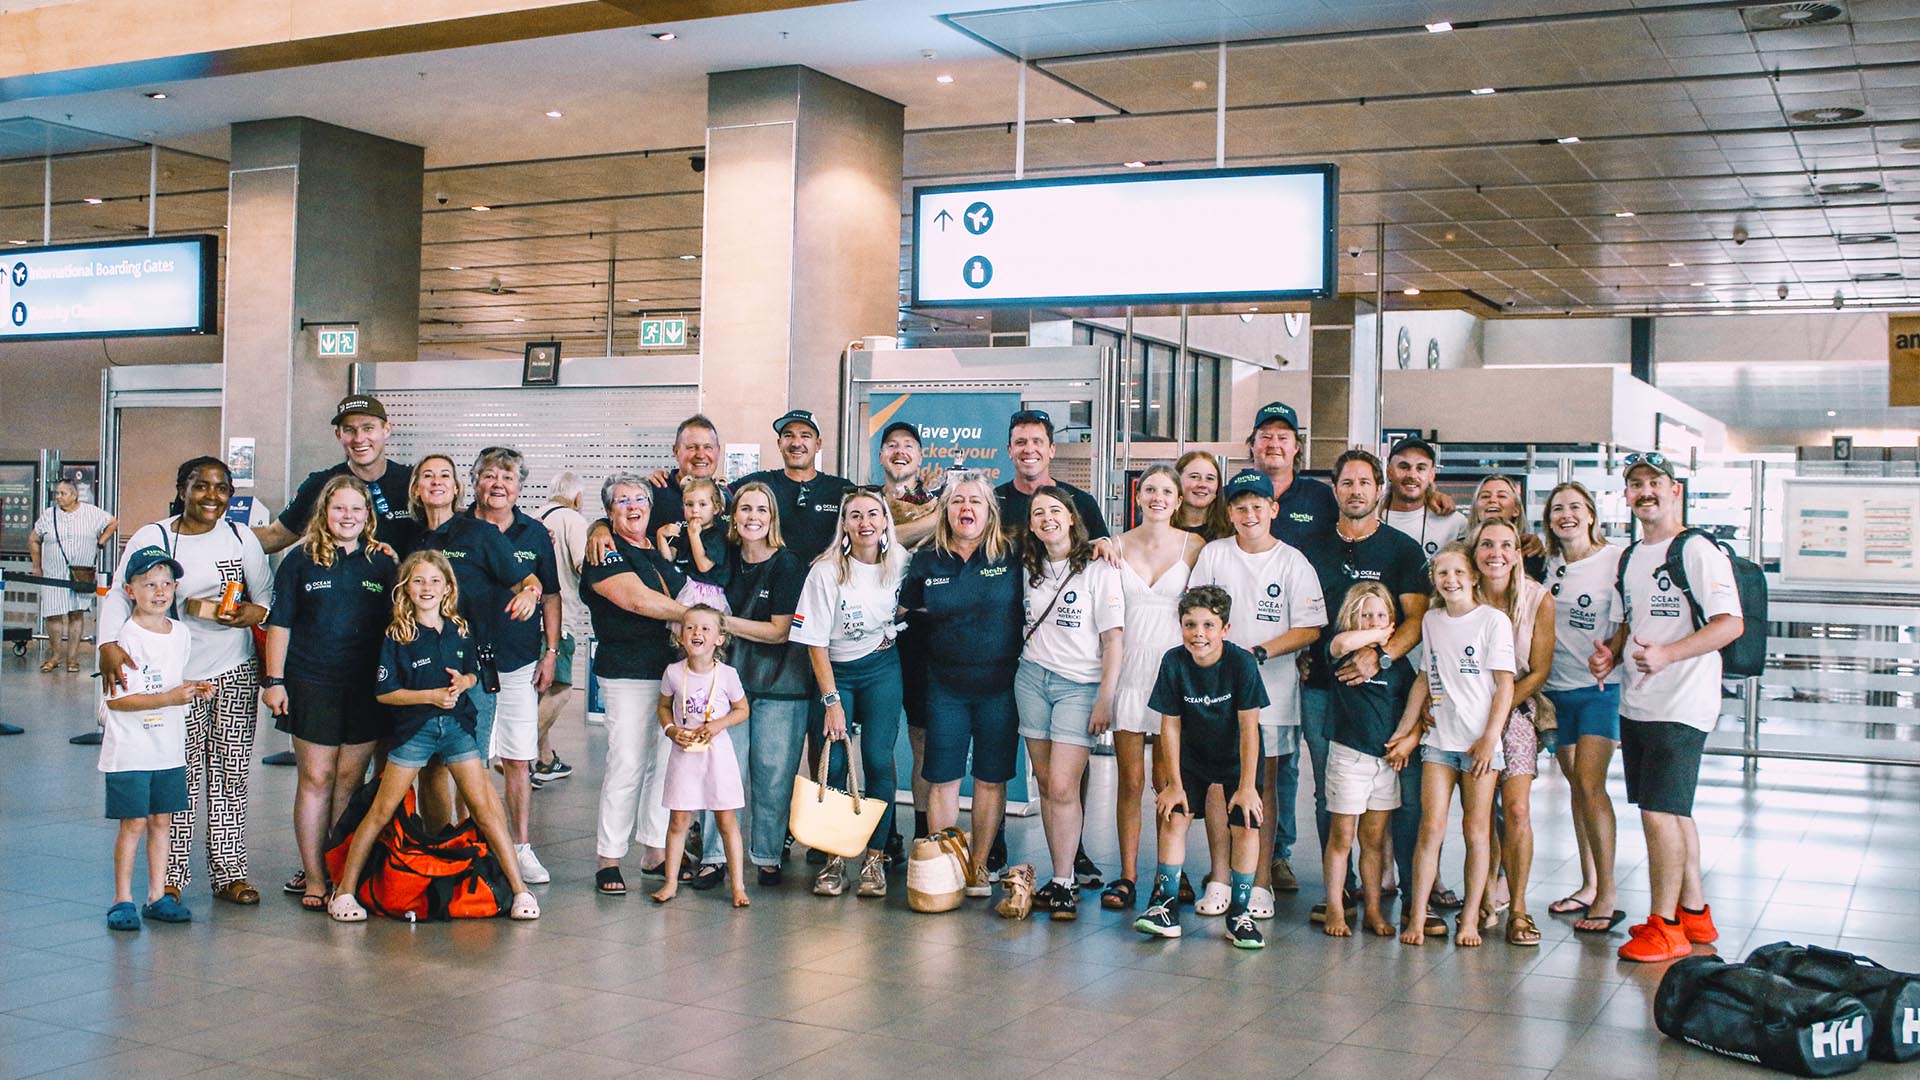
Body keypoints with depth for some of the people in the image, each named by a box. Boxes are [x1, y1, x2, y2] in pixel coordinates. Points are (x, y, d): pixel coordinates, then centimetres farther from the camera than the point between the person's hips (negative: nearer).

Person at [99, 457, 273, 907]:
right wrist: (108, 645, -24)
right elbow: (120, 595, -7)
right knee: (179, 778, -3)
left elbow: (267, 598, 7)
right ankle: (171, 877, 8)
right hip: (176, 675, -2)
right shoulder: (152, 537, 0)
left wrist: (243, 614, -15)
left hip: (236, 672, 2)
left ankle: (229, 872, 11)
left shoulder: (241, 538, 8)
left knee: (230, 775, 4)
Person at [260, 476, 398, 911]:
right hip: (311, 685, -2)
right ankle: (313, 879, 6)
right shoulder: (301, 560, 3)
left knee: (350, 780, 6)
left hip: (366, 690, 2)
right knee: (316, 780, 0)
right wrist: (273, 680, -2)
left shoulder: (383, 563, 8)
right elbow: (279, 622, 4)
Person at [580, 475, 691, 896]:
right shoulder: (604, 553, -6)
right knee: (626, 764, -7)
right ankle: (608, 860, 2)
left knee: (663, 763, 8)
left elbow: (681, 595, 30)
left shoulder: (658, 550, 17)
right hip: (627, 674, -7)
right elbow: (637, 599, -18)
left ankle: (655, 852, 18)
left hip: (670, 668, 7)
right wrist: (695, 614, -12)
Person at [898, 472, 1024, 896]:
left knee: (991, 780, 7)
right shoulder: (926, 562, 4)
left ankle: (979, 866, 18)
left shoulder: (1012, 557, -2)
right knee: (942, 779, 3)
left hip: (1000, 687, -1)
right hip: (945, 686, 1)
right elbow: (910, 619, 13)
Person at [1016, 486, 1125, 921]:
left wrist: (1104, 700, -11)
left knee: (1062, 787, -12)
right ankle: (1061, 878, 12)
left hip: (1080, 685, -5)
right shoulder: (1031, 570, 10)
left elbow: (1113, 639, -7)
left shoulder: (1098, 570, -6)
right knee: (1045, 784, 4)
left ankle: (1064, 884, -2)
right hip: (1032, 678, 5)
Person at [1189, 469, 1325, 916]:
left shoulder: (1293, 562, 0)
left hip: (1272, 688, -1)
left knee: (1265, 782, 2)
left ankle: (1261, 880, 10)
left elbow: (1310, 629, -4)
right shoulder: (1213, 555, 6)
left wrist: (1259, 652, -13)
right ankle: (1220, 879, 10)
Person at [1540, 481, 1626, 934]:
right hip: (1557, 689, 6)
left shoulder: (1615, 560, -7)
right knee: (1576, 785, 11)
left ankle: (1607, 895, -10)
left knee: (1589, 783, -15)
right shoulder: (1548, 565, 9)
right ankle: (1588, 886, 20)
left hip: (1600, 688, -6)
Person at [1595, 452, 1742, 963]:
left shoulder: (1698, 551, -10)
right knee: (1672, 812, 15)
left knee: (1659, 812, -10)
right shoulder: (1631, 557, 16)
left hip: (1680, 705, -8)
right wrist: (1611, 655, 6)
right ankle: (1694, 913, 25)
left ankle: (1665, 926, -1)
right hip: (1634, 704, 9)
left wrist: (1667, 655, -27)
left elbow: (1730, 625, -17)